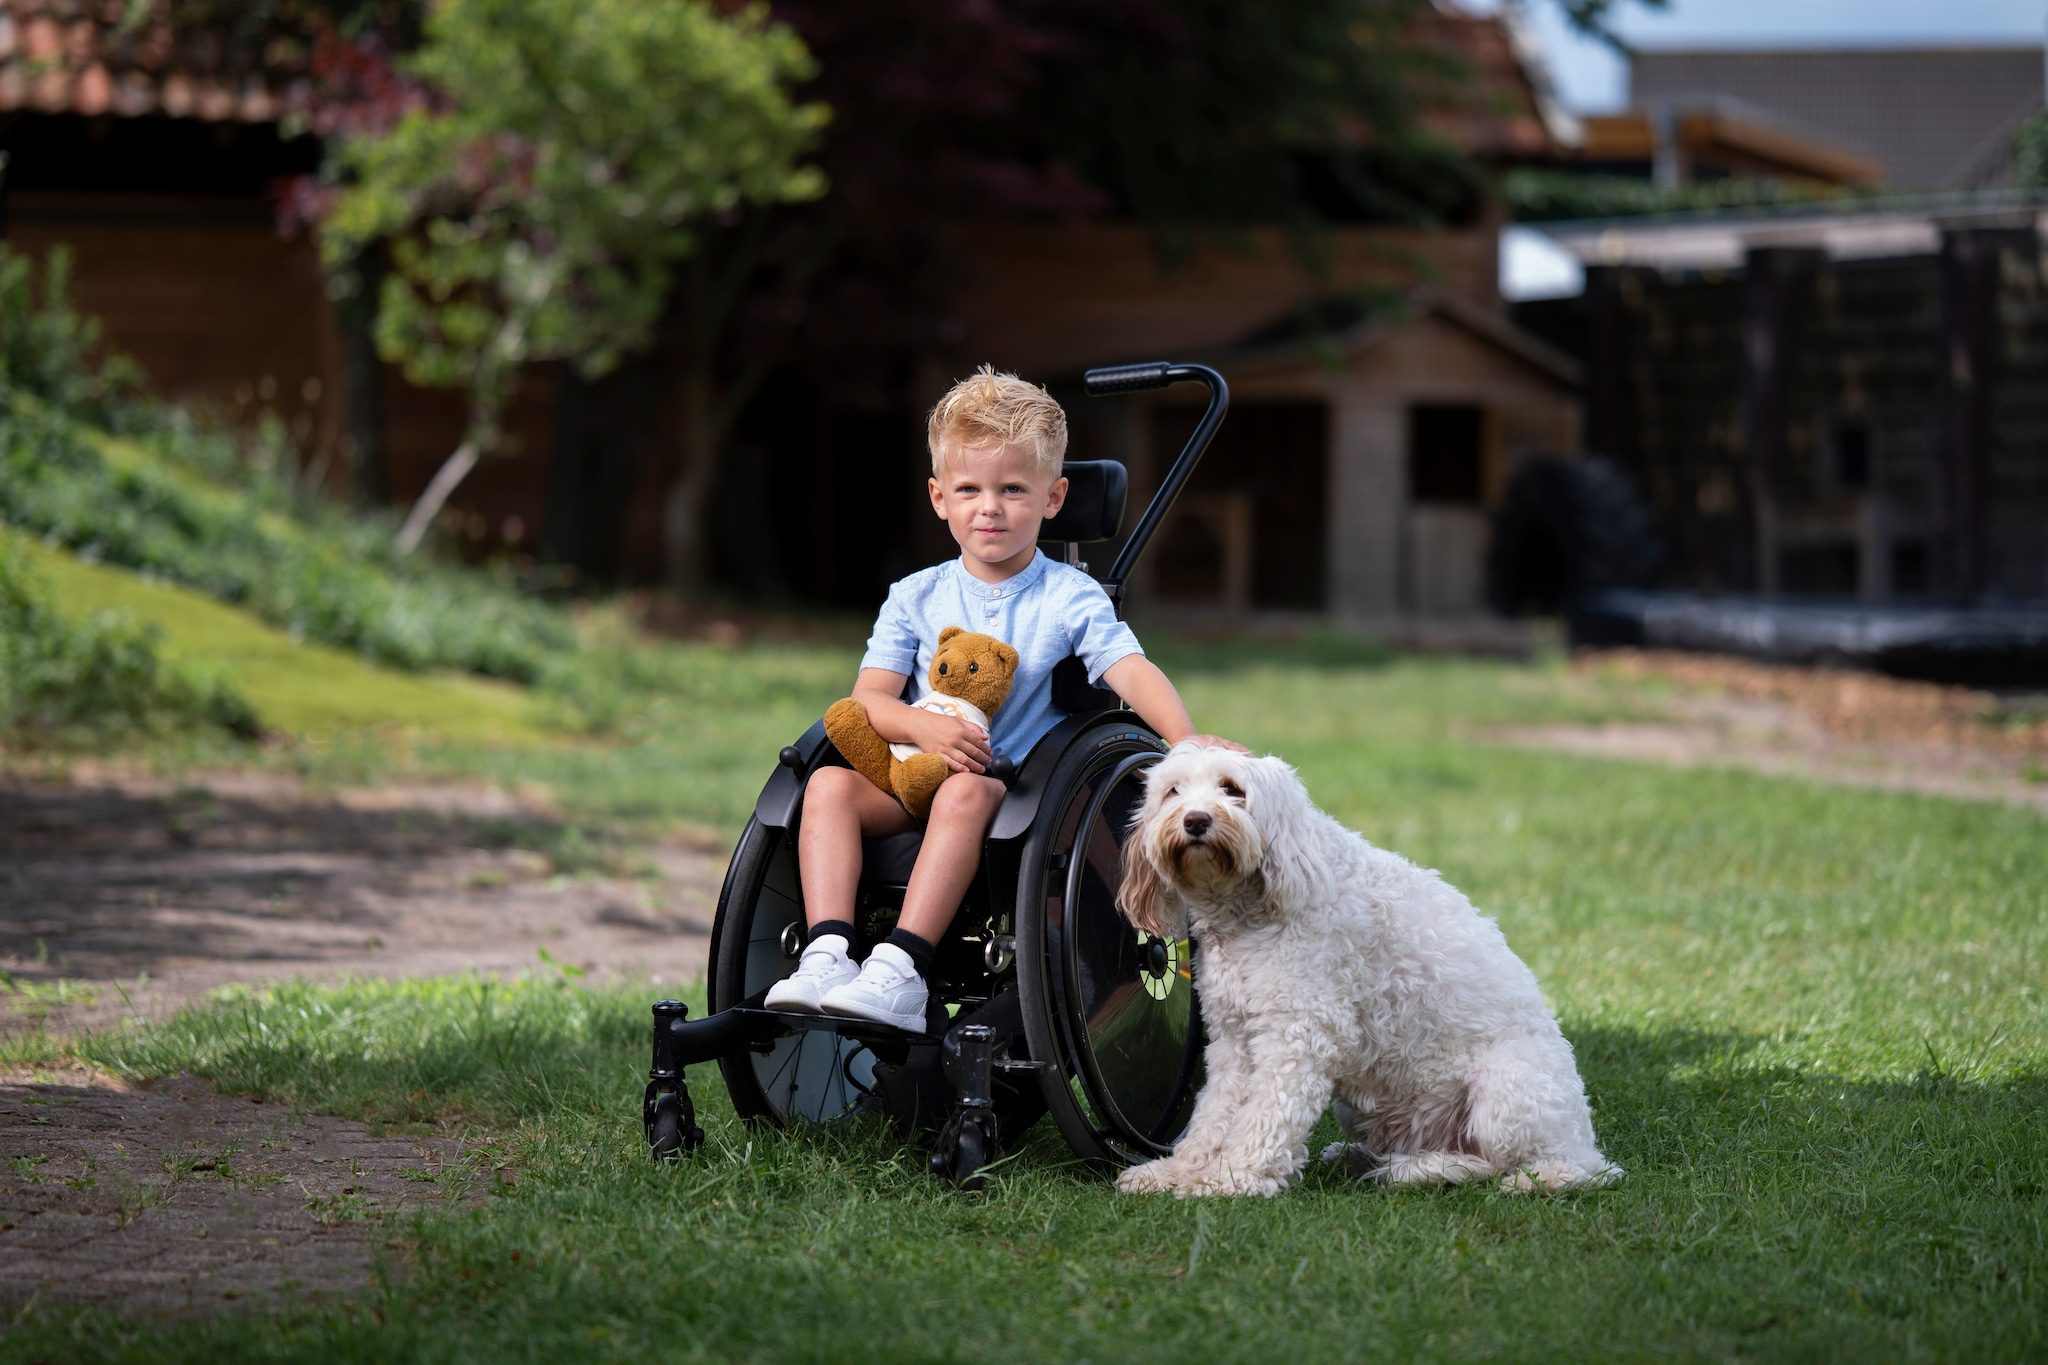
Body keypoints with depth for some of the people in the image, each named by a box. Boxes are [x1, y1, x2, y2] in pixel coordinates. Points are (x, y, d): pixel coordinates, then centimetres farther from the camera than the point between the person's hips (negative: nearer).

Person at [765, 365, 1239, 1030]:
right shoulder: (916, 597, 11)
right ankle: (826, 957, -36)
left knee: (965, 793, -37)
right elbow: (869, 696, 3)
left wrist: (1186, 740, -33)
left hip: (1018, 789, -4)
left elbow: (1133, 672, -13)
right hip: (914, 778, 4)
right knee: (830, 783, -24)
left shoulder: (1070, 598, 2)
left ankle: (900, 969, -45)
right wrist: (922, 727, -21)